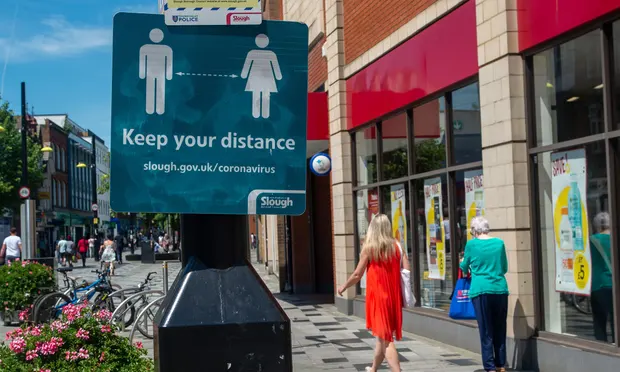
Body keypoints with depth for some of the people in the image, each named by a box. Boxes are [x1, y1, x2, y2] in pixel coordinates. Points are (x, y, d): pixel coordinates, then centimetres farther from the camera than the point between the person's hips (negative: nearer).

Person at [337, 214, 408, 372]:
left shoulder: (369, 247, -8)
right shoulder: (397, 246, 2)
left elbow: (357, 275, -4)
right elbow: (407, 271, -4)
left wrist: (344, 287, 13)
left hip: (377, 297, -5)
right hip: (393, 297, 5)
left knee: (385, 337, -2)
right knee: (384, 336, 20)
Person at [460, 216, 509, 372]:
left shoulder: (471, 244, -2)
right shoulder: (499, 243, 5)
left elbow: (464, 268, 12)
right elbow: (505, 268, 15)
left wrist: (462, 263, 34)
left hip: (481, 290, -3)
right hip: (500, 289, 3)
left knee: (486, 330, 1)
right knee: (500, 329, 13)